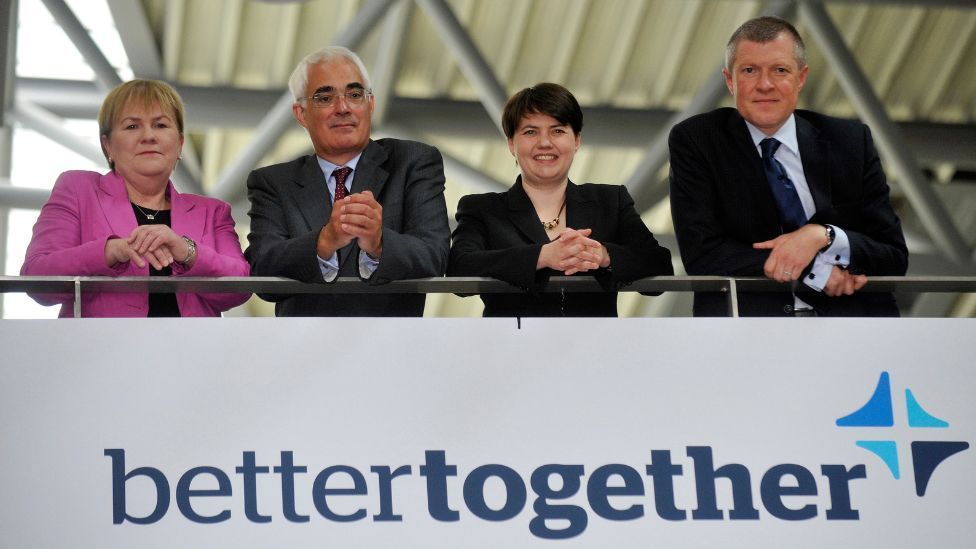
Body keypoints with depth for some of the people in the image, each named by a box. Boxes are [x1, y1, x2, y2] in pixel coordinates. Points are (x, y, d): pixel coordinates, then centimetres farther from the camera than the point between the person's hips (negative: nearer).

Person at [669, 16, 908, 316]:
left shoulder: (851, 141, 10)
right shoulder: (694, 142, 4)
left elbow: (895, 257, 7)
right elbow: (701, 253, -5)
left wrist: (822, 236, -12)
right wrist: (815, 271, -10)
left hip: (849, 314, 2)